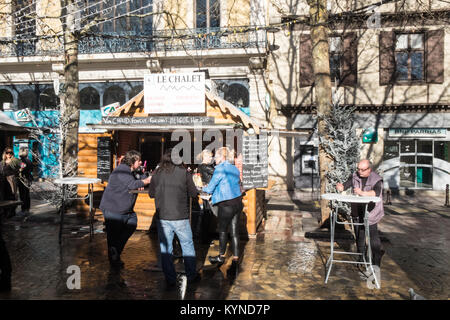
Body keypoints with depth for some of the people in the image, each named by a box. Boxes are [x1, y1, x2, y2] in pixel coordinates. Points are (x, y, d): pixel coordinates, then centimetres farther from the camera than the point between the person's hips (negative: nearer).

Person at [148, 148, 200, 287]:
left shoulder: (157, 174, 1)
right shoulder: (184, 172, -6)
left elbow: (151, 193, 10)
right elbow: (193, 193, -1)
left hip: (163, 217, 2)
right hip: (180, 217, -2)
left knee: (165, 249, 12)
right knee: (187, 246, 15)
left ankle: (170, 280, 18)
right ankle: (191, 276, 26)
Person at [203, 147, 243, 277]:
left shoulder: (220, 169, -12)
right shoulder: (235, 169, 11)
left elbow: (210, 188, -8)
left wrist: (204, 188, 15)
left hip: (226, 204, -7)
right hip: (237, 202, 7)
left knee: (222, 229, 12)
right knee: (234, 232, 7)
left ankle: (221, 257, 29)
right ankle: (235, 262, 6)